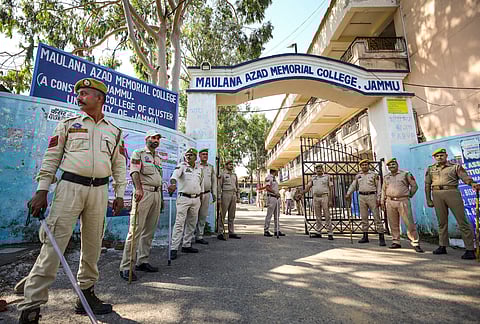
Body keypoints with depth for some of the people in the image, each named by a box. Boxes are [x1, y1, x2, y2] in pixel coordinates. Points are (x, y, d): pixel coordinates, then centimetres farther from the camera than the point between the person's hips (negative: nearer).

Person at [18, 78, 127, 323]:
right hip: (70, 186, -1)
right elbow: (51, 158, 5)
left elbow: (119, 165, 12)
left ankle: (86, 294, 23)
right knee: (54, 243, -6)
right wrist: (42, 190, -3)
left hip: (99, 190, 2)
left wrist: (119, 194, 7)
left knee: (92, 245, 8)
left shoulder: (115, 132, 12)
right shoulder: (68, 124, 9)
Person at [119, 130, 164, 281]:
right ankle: (125, 266, -2)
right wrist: (138, 188, -29)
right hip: (143, 192, -7)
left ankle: (142, 261, 19)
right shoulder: (138, 153, 3)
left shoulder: (158, 158, 24)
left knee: (149, 230, 9)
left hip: (156, 193, 7)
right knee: (136, 229, -9)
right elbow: (134, 172, -13)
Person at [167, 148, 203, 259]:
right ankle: (174, 248, -2)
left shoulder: (200, 168, 13)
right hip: (183, 198, -5)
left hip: (196, 199, 6)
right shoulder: (182, 166, -5)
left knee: (192, 223, 11)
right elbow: (176, 174, -26)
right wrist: (173, 183, -47)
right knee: (179, 223, -8)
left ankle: (186, 245, 24)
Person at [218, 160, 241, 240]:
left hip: (233, 196, 6)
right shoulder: (222, 174, 0)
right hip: (225, 195, -6)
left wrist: (238, 197, 13)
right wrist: (219, 198, -11)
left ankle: (231, 233, 15)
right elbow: (219, 187, -4)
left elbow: (237, 187, 20)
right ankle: (220, 233, 2)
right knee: (222, 215, -3)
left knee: (232, 215, 8)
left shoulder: (235, 175, 17)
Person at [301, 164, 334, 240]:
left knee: (327, 215, -4)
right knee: (318, 216, 7)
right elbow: (308, 187, 8)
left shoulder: (327, 177, 4)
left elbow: (330, 189, 0)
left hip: (324, 197, -4)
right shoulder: (313, 178, 15)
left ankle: (330, 233, 0)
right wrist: (301, 193, -7)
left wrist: (330, 200, -9)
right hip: (316, 197, 4)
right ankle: (318, 232, 13)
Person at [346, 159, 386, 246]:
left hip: (372, 196, -3)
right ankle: (365, 236, 15)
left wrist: (378, 198, -7)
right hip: (362, 197, 4)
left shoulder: (374, 175, 3)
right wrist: (348, 194, -1)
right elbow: (353, 185, 12)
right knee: (364, 217, 7)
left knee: (377, 217, -4)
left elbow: (378, 187, 0)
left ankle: (381, 238, 1)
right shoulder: (358, 176, 13)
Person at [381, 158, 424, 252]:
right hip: (390, 202, 4)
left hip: (403, 201, -3)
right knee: (393, 224, 8)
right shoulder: (386, 177, 15)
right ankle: (396, 242, 17)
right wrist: (382, 201, 15)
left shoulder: (405, 174, 4)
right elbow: (383, 190, 19)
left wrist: (409, 195, 7)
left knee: (409, 223, -5)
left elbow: (414, 186, 8)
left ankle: (415, 243, 4)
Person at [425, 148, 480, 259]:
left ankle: (470, 249, 2)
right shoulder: (430, 169, 15)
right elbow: (427, 185, 15)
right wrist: (428, 200, 10)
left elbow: (465, 177, -5)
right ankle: (442, 247, 17)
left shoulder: (455, 167, 7)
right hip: (437, 195, 3)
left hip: (452, 193, -3)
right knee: (442, 222, 9)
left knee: (462, 221, -4)